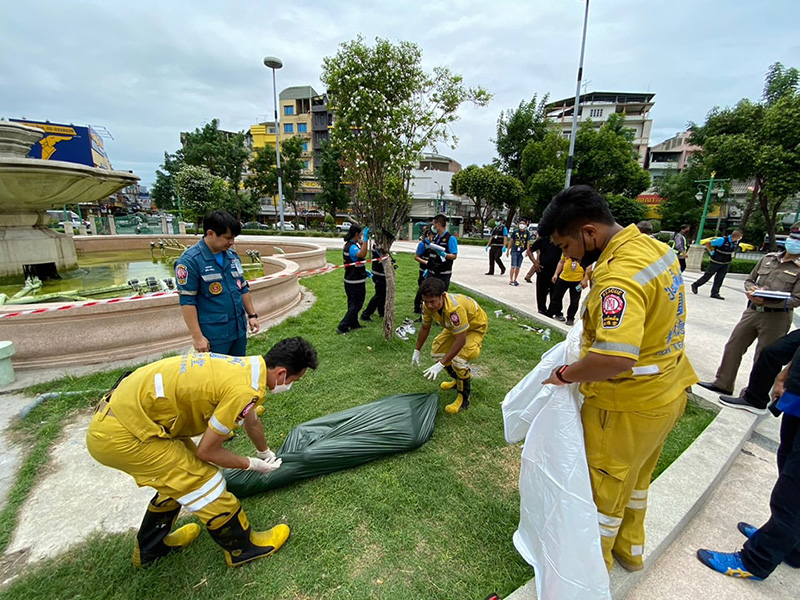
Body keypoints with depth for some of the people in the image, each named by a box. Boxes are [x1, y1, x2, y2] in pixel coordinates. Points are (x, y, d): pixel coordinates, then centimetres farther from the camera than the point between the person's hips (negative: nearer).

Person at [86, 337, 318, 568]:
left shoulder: (245, 365, 4)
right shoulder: (245, 390, -25)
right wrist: (251, 464, 5)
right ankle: (243, 548, 23)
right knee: (204, 482, 0)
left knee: (179, 472, 25)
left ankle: (150, 546, 48)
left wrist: (264, 452, 41)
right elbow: (207, 451, -12)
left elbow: (251, 421, 24)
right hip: (120, 436, -9)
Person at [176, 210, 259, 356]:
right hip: (213, 334, -6)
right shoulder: (190, 260, -13)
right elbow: (187, 301, -14)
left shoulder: (232, 255, 6)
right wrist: (197, 336, -15)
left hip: (239, 328, 6)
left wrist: (252, 315, 13)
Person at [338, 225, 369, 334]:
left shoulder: (348, 245, 11)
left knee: (353, 304, 20)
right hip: (356, 282, -10)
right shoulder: (352, 247, -22)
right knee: (356, 305, 1)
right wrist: (365, 240, -44)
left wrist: (364, 271, 19)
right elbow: (362, 254, -45)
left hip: (350, 280, 10)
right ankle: (343, 327, 1)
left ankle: (354, 324, 33)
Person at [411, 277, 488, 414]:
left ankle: (464, 398, -3)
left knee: (459, 360, -25)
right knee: (436, 352, 6)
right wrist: (417, 351, 3)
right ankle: (457, 380, 30)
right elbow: (425, 328, -3)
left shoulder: (455, 308, -44)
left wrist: (441, 365, -40)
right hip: (455, 326, 7)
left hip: (475, 326, -7)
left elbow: (461, 340, -41)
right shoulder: (428, 305, -22)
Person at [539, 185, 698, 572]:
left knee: (603, 487, 14)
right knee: (635, 479, 29)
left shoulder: (619, 275, -31)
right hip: (665, 394, 9)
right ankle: (630, 549, 52)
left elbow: (616, 357, -42)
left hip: (627, 408, -9)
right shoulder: (655, 247, 1)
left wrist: (566, 374, -25)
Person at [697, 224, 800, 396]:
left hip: (776, 317, -5)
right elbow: (749, 279, 15)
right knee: (733, 346, 9)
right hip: (752, 311, 5)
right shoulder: (769, 258, 7)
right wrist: (751, 289, -7)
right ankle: (723, 384, 22)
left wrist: (765, 301, -24)